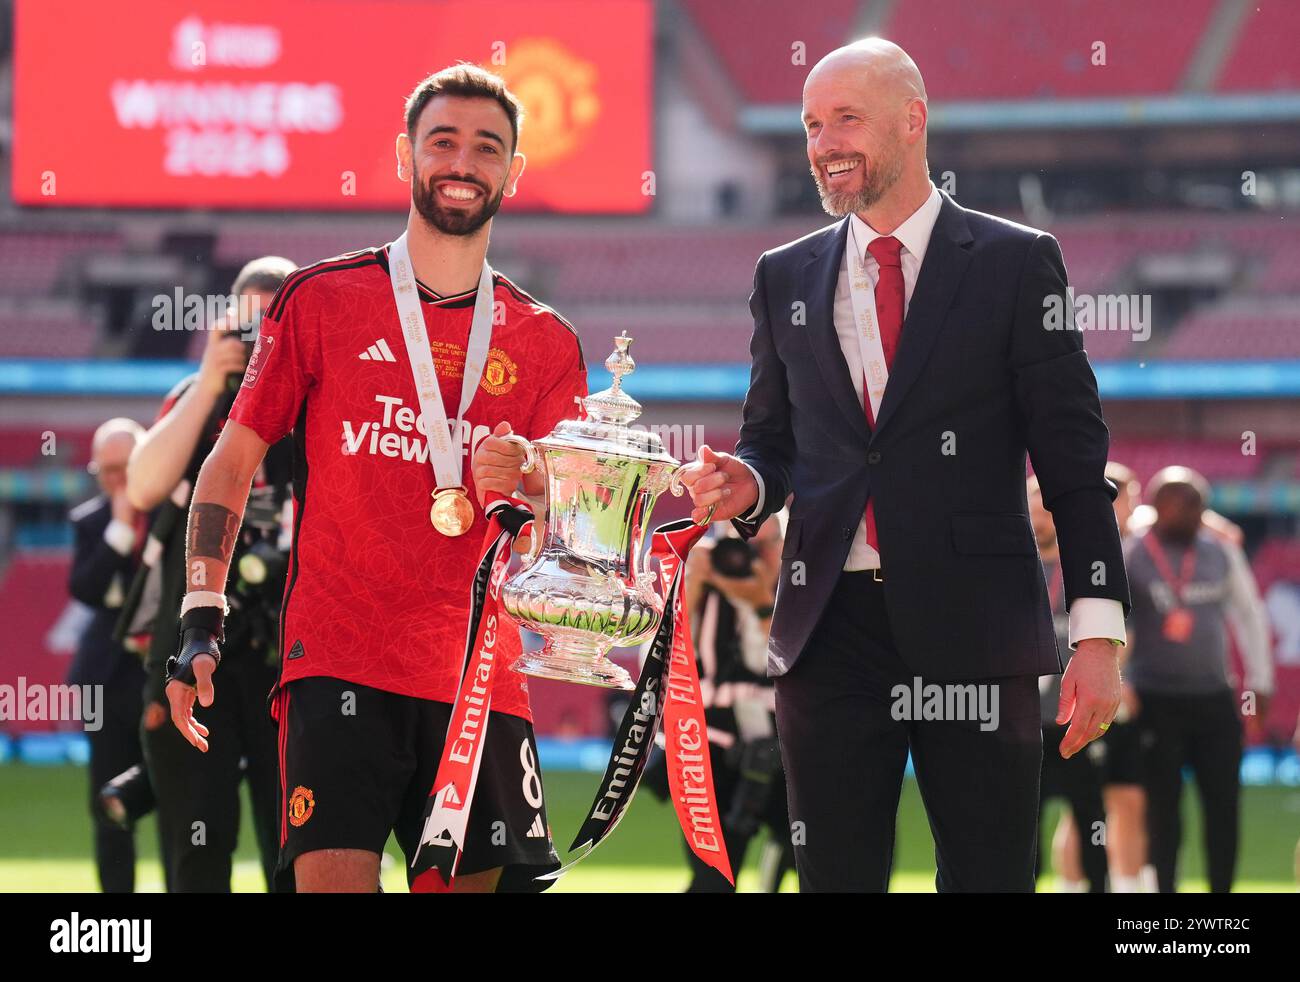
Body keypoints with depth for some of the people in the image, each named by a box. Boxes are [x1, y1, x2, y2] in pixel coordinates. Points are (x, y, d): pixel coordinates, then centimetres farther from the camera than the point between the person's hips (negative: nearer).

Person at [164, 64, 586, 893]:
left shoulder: (547, 343, 12)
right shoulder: (322, 301, 6)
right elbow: (233, 460, 8)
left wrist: (532, 484, -13)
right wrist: (201, 623, -2)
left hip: (479, 681, 3)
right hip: (339, 662, -3)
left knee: (478, 879, -1)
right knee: (334, 878, -18)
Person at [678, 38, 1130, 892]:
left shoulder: (1016, 262, 2)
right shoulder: (786, 276, 13)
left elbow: (1074, 458, 0)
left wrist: (1099, 631, -8)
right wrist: (746, 485, -5)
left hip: (974, 629, -3)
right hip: (832, 624, 3)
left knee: (991, 875, -2)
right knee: (836, 876, 5)